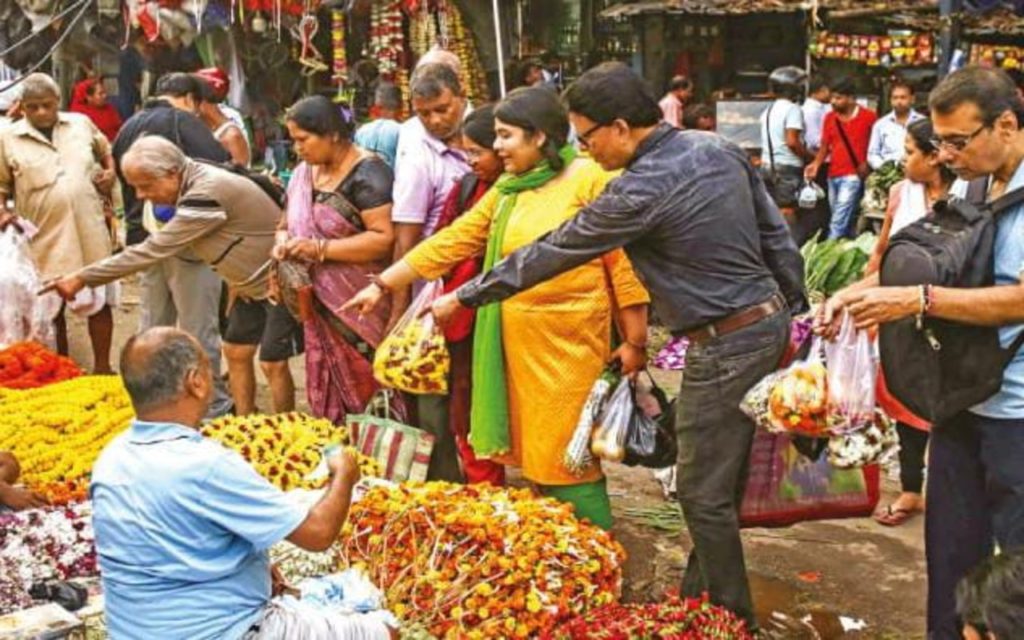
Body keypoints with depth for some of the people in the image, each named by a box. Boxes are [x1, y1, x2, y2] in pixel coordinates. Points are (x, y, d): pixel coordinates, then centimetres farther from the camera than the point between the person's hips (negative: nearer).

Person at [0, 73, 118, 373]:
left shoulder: (82, 124, 5)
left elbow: (105, 151, 23)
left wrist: (110, 171, 4)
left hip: (89, 233, 2)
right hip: (43, 238, -1)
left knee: (99, 300, 9)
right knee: (50, 307, 8)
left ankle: (102, 367, 22)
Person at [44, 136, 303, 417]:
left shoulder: (206, 195, -30)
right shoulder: (192, 185, -1)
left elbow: (152, 251, -29)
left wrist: (81, 278, -24)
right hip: (253, 282, 10)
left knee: (272, 362, -8)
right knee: (236, 352, 11)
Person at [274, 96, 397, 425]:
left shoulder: (367, 174, -13)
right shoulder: (303, 173, 11)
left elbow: (384, 238, -21)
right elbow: (290, 224, 22)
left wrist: (319, 249, -21)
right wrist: (283, 242, -2)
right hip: (321, 308, 7)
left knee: (364, 392, -2)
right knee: (325, 395, 10)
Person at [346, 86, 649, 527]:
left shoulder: (589, 180, -8)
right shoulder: (505, 191, 14)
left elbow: (623, 261, -10)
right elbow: (451, 242, 14)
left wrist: (635, 342, -11)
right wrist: (382, 285, 11)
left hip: (568, 344, -7)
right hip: (516, 343, 7)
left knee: (568, 458, -3)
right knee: (532, 454, 10)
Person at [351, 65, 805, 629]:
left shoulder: (640, 191, -21)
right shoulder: (717, 147, 4)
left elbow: (551, 252, -13)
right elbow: (776, 234, 9)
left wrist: (462, 298, -3)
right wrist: (794, 313, 20)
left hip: (726, 347, -9)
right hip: (770, 322, 9)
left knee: (705, 497, 5)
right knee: (720, 482, 18)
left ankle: (732, 619, 18)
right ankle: (699, 598, 31)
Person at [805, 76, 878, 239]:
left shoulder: (868, 116, -4)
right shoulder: (829, 118, 10)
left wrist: (868, 164, -10)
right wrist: (816, 164, -2)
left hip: (853, 176, -6)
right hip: (833, 176, 6)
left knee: (838, 223, -13)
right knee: (845, 222, 13)